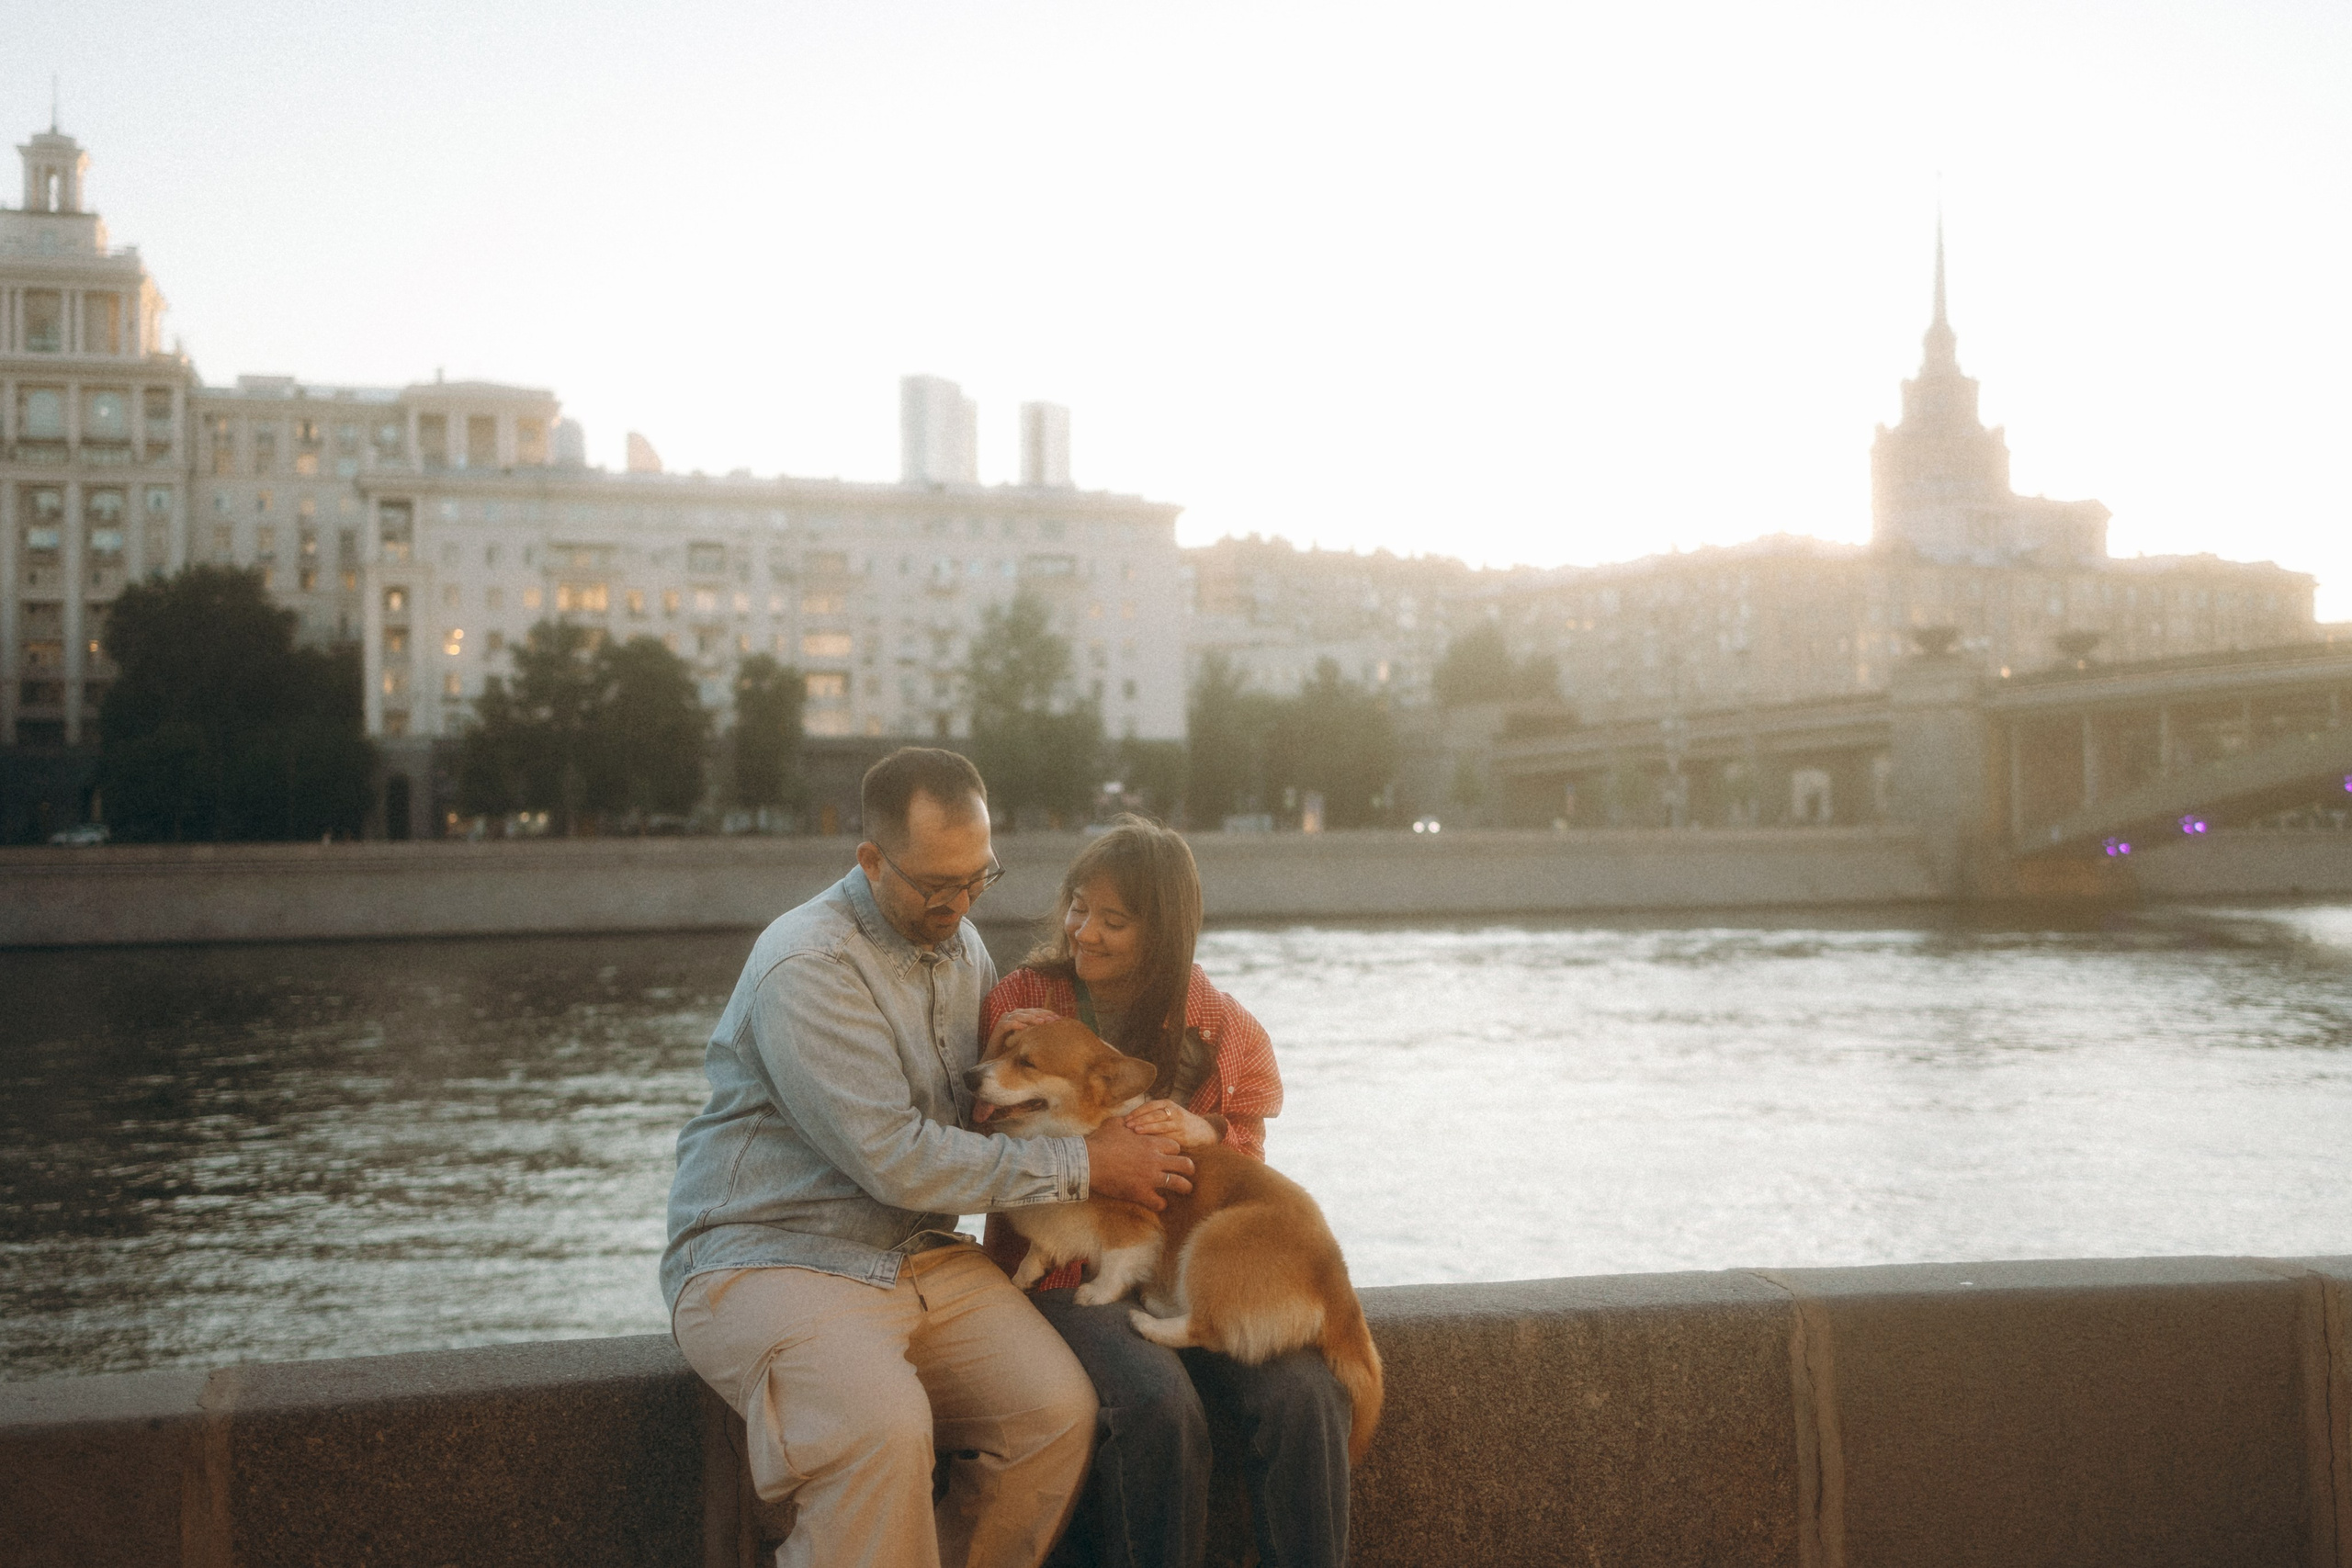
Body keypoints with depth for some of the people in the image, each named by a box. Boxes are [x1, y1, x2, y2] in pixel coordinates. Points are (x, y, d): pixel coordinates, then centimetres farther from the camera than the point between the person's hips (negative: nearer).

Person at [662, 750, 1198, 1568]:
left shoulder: (960, 945, 10)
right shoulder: (807, 967, -17)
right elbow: (895, 1160, -21)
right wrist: (1081, 1166, -14)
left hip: (918, 1253, 7)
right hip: (767, 1257, -7)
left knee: (1060, 1408, -17)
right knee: (882, 1426, -35)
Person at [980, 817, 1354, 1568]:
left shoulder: (1216, 1024, 2)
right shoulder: (1022, 1001, -1)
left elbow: (1247, 1156, 13)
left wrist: (1204, 1132, -11)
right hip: (1065, 1271, -2)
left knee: (1304, 1395, -24)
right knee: (1159, 1407, -32)